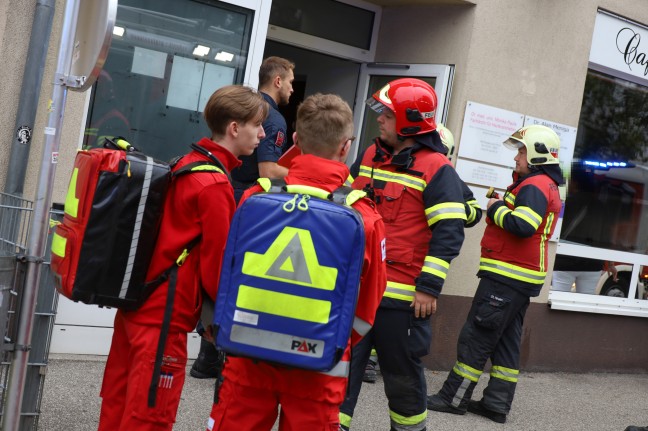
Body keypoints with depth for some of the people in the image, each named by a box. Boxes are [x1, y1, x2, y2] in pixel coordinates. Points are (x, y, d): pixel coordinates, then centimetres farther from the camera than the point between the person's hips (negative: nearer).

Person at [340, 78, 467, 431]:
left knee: (402, 374, 9)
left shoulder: (436, 169, -11)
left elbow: (448, 233, -14)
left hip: (402, 294, -6)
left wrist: (429, 287, -17)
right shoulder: (370, 156, 11)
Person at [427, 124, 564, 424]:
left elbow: (523, 226, -28)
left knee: (475, 336, -5)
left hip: (506, 276, -10)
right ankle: (497, 403, 15)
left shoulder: (535, 186, -14)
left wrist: (496, 209, -13)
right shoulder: (547, 186, 19)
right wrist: (499, 207, 3)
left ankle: (454, 398, 1)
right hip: (520, 278, 10)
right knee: (505, 340, 11)